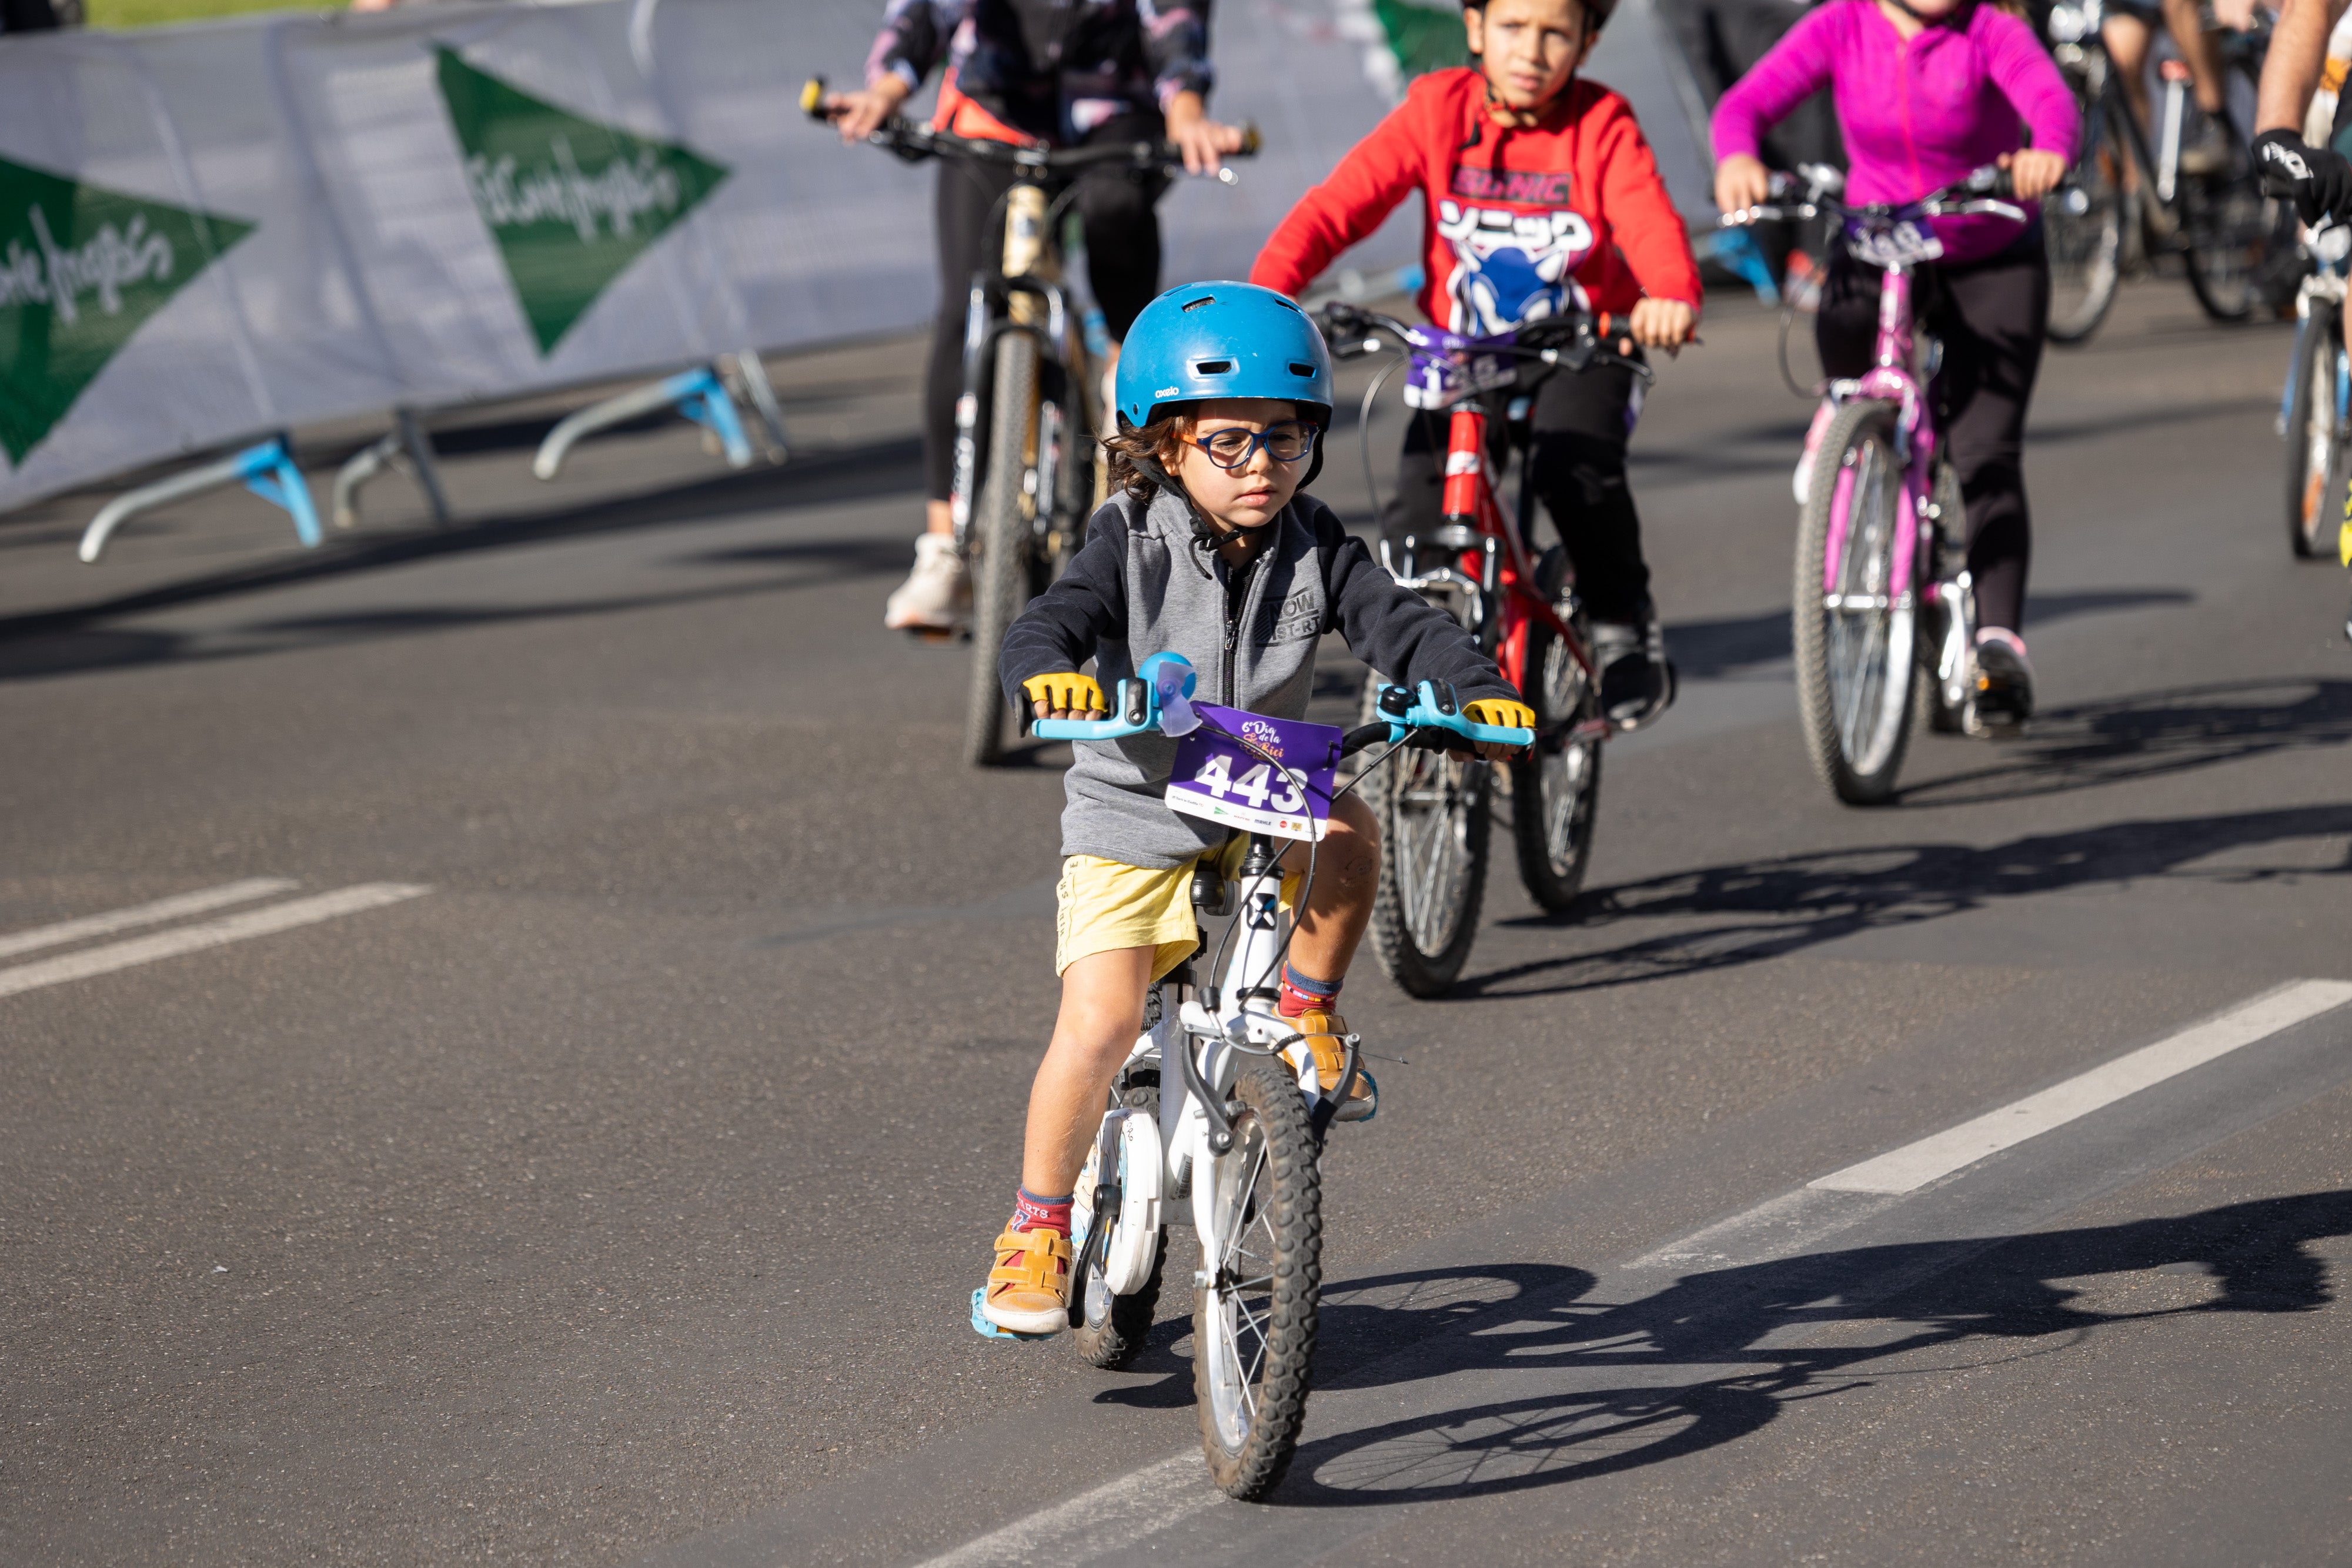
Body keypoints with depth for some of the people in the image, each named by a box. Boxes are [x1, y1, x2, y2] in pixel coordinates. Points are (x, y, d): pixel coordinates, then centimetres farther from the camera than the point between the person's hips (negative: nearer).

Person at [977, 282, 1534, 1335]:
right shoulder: (1133, 542, -10)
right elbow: (1049, 624, -23)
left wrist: (1478, 689, -33)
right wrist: (1050, 676, -47)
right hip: (1131, 817, -3)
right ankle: (1036, 1229, 1)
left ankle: (1307, 1012, -3)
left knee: (1348, 834, -30)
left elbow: (1396, 622, -13)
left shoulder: (1312, 547, -3)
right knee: (1101, 1021, -18)